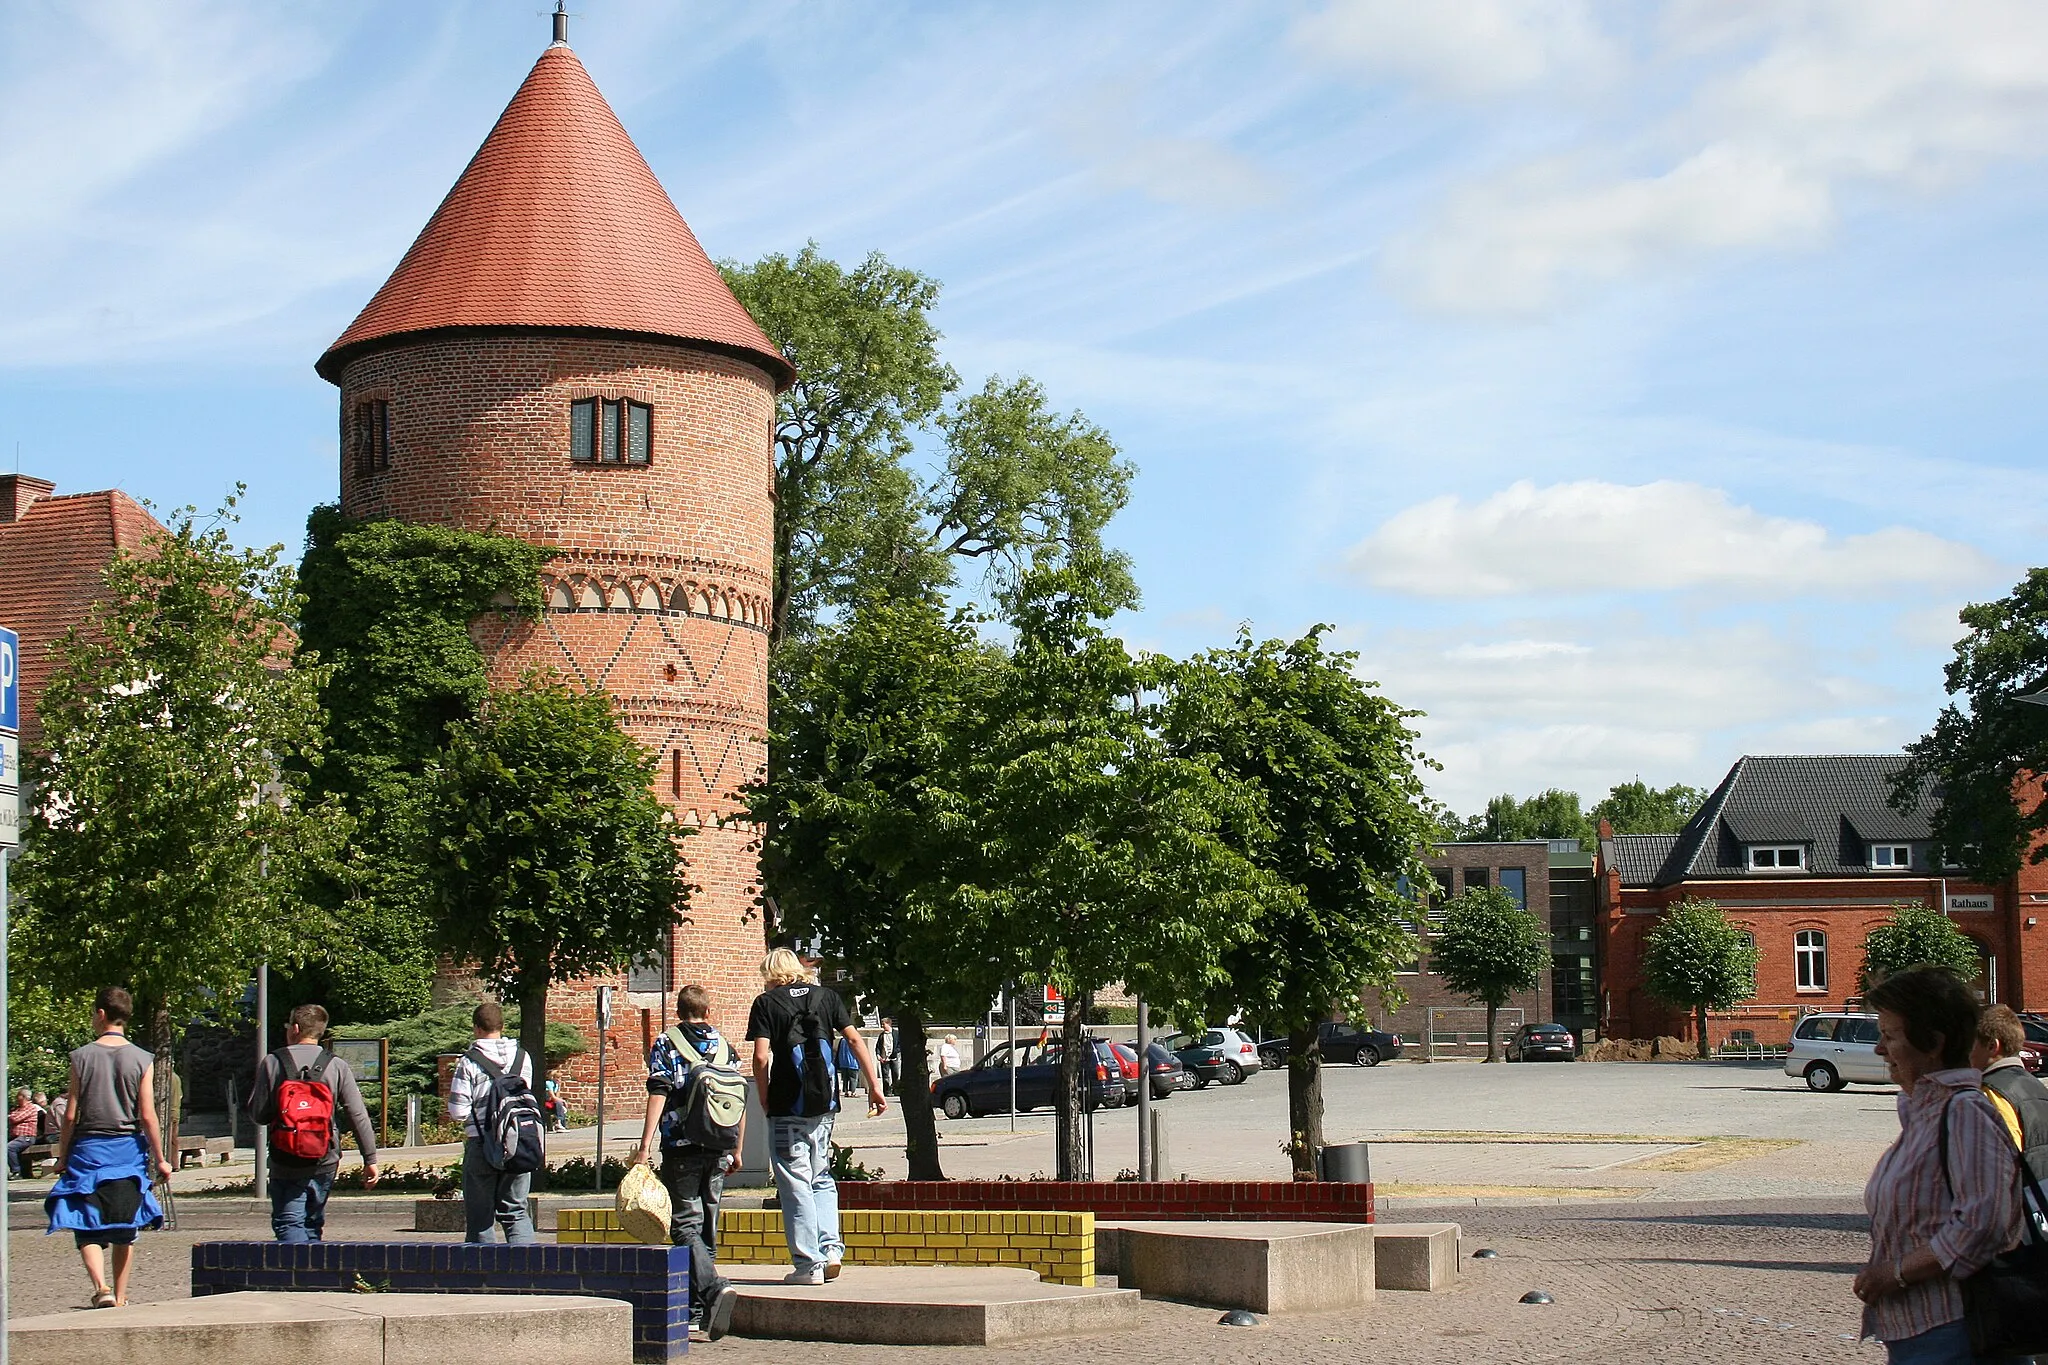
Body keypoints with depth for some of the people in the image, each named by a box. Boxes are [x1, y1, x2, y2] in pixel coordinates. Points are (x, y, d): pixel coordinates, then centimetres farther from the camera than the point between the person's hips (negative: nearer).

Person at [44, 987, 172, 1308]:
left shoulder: (82, 1056, -3)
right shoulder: (142, 1059, -3)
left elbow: (70, 1115, -2)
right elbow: (147, 1116, -5)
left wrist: (62, 1157, 9)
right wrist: (160, 1159, 2)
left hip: (88, 1149, -1)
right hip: (128, 1150, 1)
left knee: (87, 1227, 1)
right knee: (124, 1231, 13)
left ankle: (101, 1288, -21)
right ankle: (120, 1297, 18)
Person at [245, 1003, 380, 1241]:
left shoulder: (272, 1063, -3)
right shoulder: (337, 1066, 1)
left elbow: (257, 1114, -3)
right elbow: (359, 1116, -3)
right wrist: (370, 1159, 0)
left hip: (286, 1165, -3)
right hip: (324, 1163, 3)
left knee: (288, 1225, -2)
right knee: (313, 1226, 17)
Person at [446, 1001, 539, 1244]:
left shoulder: (468, 1062, -8)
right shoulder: (522, 1057, 3)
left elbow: (458, 1112, -9)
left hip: (480, 1143, -3)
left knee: (479, 1215, 7)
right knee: (516, 1211, 9)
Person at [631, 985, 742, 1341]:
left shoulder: (666, 1045, 0)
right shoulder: (724, 1046, 12)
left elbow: (658, 1095, -11)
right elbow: (741, 1100, 11)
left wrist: (645, 1146, -13)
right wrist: (737, 1150, 19)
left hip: (681, 1148, -4)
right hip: (718, 1149, 4)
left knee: (685, 1224, -6)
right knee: (708, 1223, 15)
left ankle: (714, 1288, -28)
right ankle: (699, 1298, 18)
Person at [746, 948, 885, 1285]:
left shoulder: (766, 1002, -2)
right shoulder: (826, 996, 9)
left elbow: (761, 1057, -11)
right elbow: (856, 1040, 3)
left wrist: (764, 1098, 2)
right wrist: (875, 1087, 4)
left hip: (786, 1106, -4)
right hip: (824, 1105, 4)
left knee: (795, 1185, 1)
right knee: (821, 1178, 19)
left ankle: (809, 1264, -1)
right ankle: (830, 1249, 7)